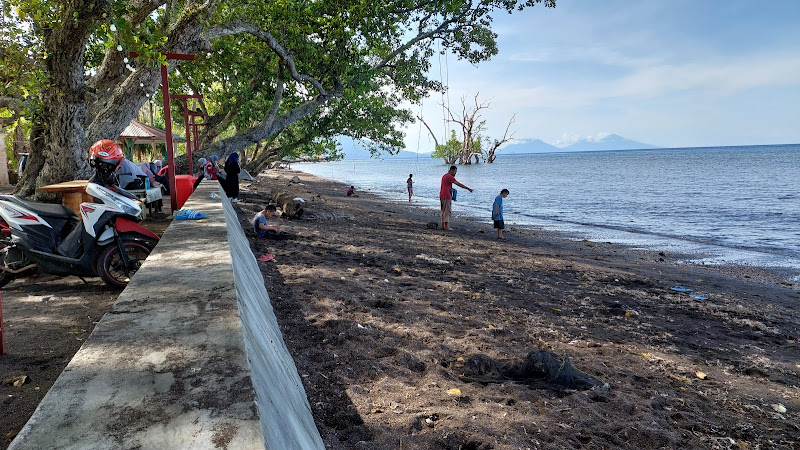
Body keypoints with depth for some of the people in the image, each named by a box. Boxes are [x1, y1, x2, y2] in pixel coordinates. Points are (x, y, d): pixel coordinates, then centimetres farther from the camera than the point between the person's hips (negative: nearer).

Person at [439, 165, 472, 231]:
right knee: (447, 211, -7)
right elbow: (458, 184, -17)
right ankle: (446, 226, -8)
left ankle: (443, 225, 14)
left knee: (443, 211, 12)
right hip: (447, 196, -10)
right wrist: (468, 188, -16)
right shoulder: (450, 177, -12)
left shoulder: (444, 176, 18)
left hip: (442, 196, 10)